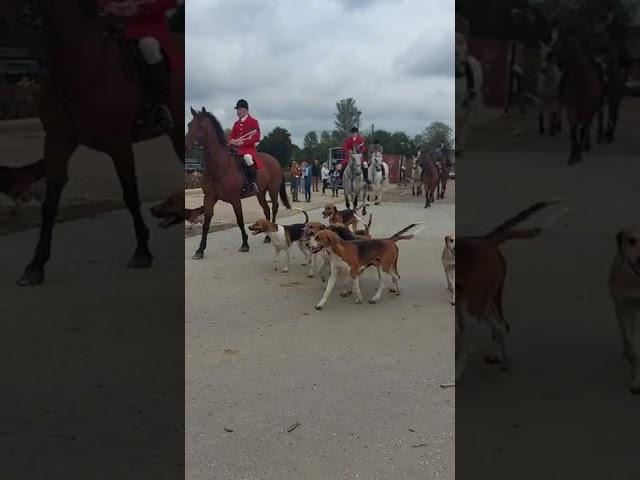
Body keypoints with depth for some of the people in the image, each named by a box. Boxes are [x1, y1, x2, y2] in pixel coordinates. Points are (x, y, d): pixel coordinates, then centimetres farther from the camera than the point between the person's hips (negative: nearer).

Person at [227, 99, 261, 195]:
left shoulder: (253, 122, 0)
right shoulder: (236, 123, 18)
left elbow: (256, 138, -9)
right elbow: (231, 136, 19)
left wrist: (243, 142, -20)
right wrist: (232, 141, -7)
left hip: (249, 148, -7)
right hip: (237, 149, 7)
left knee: (247, 158, -39)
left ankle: (253, 184, -28)